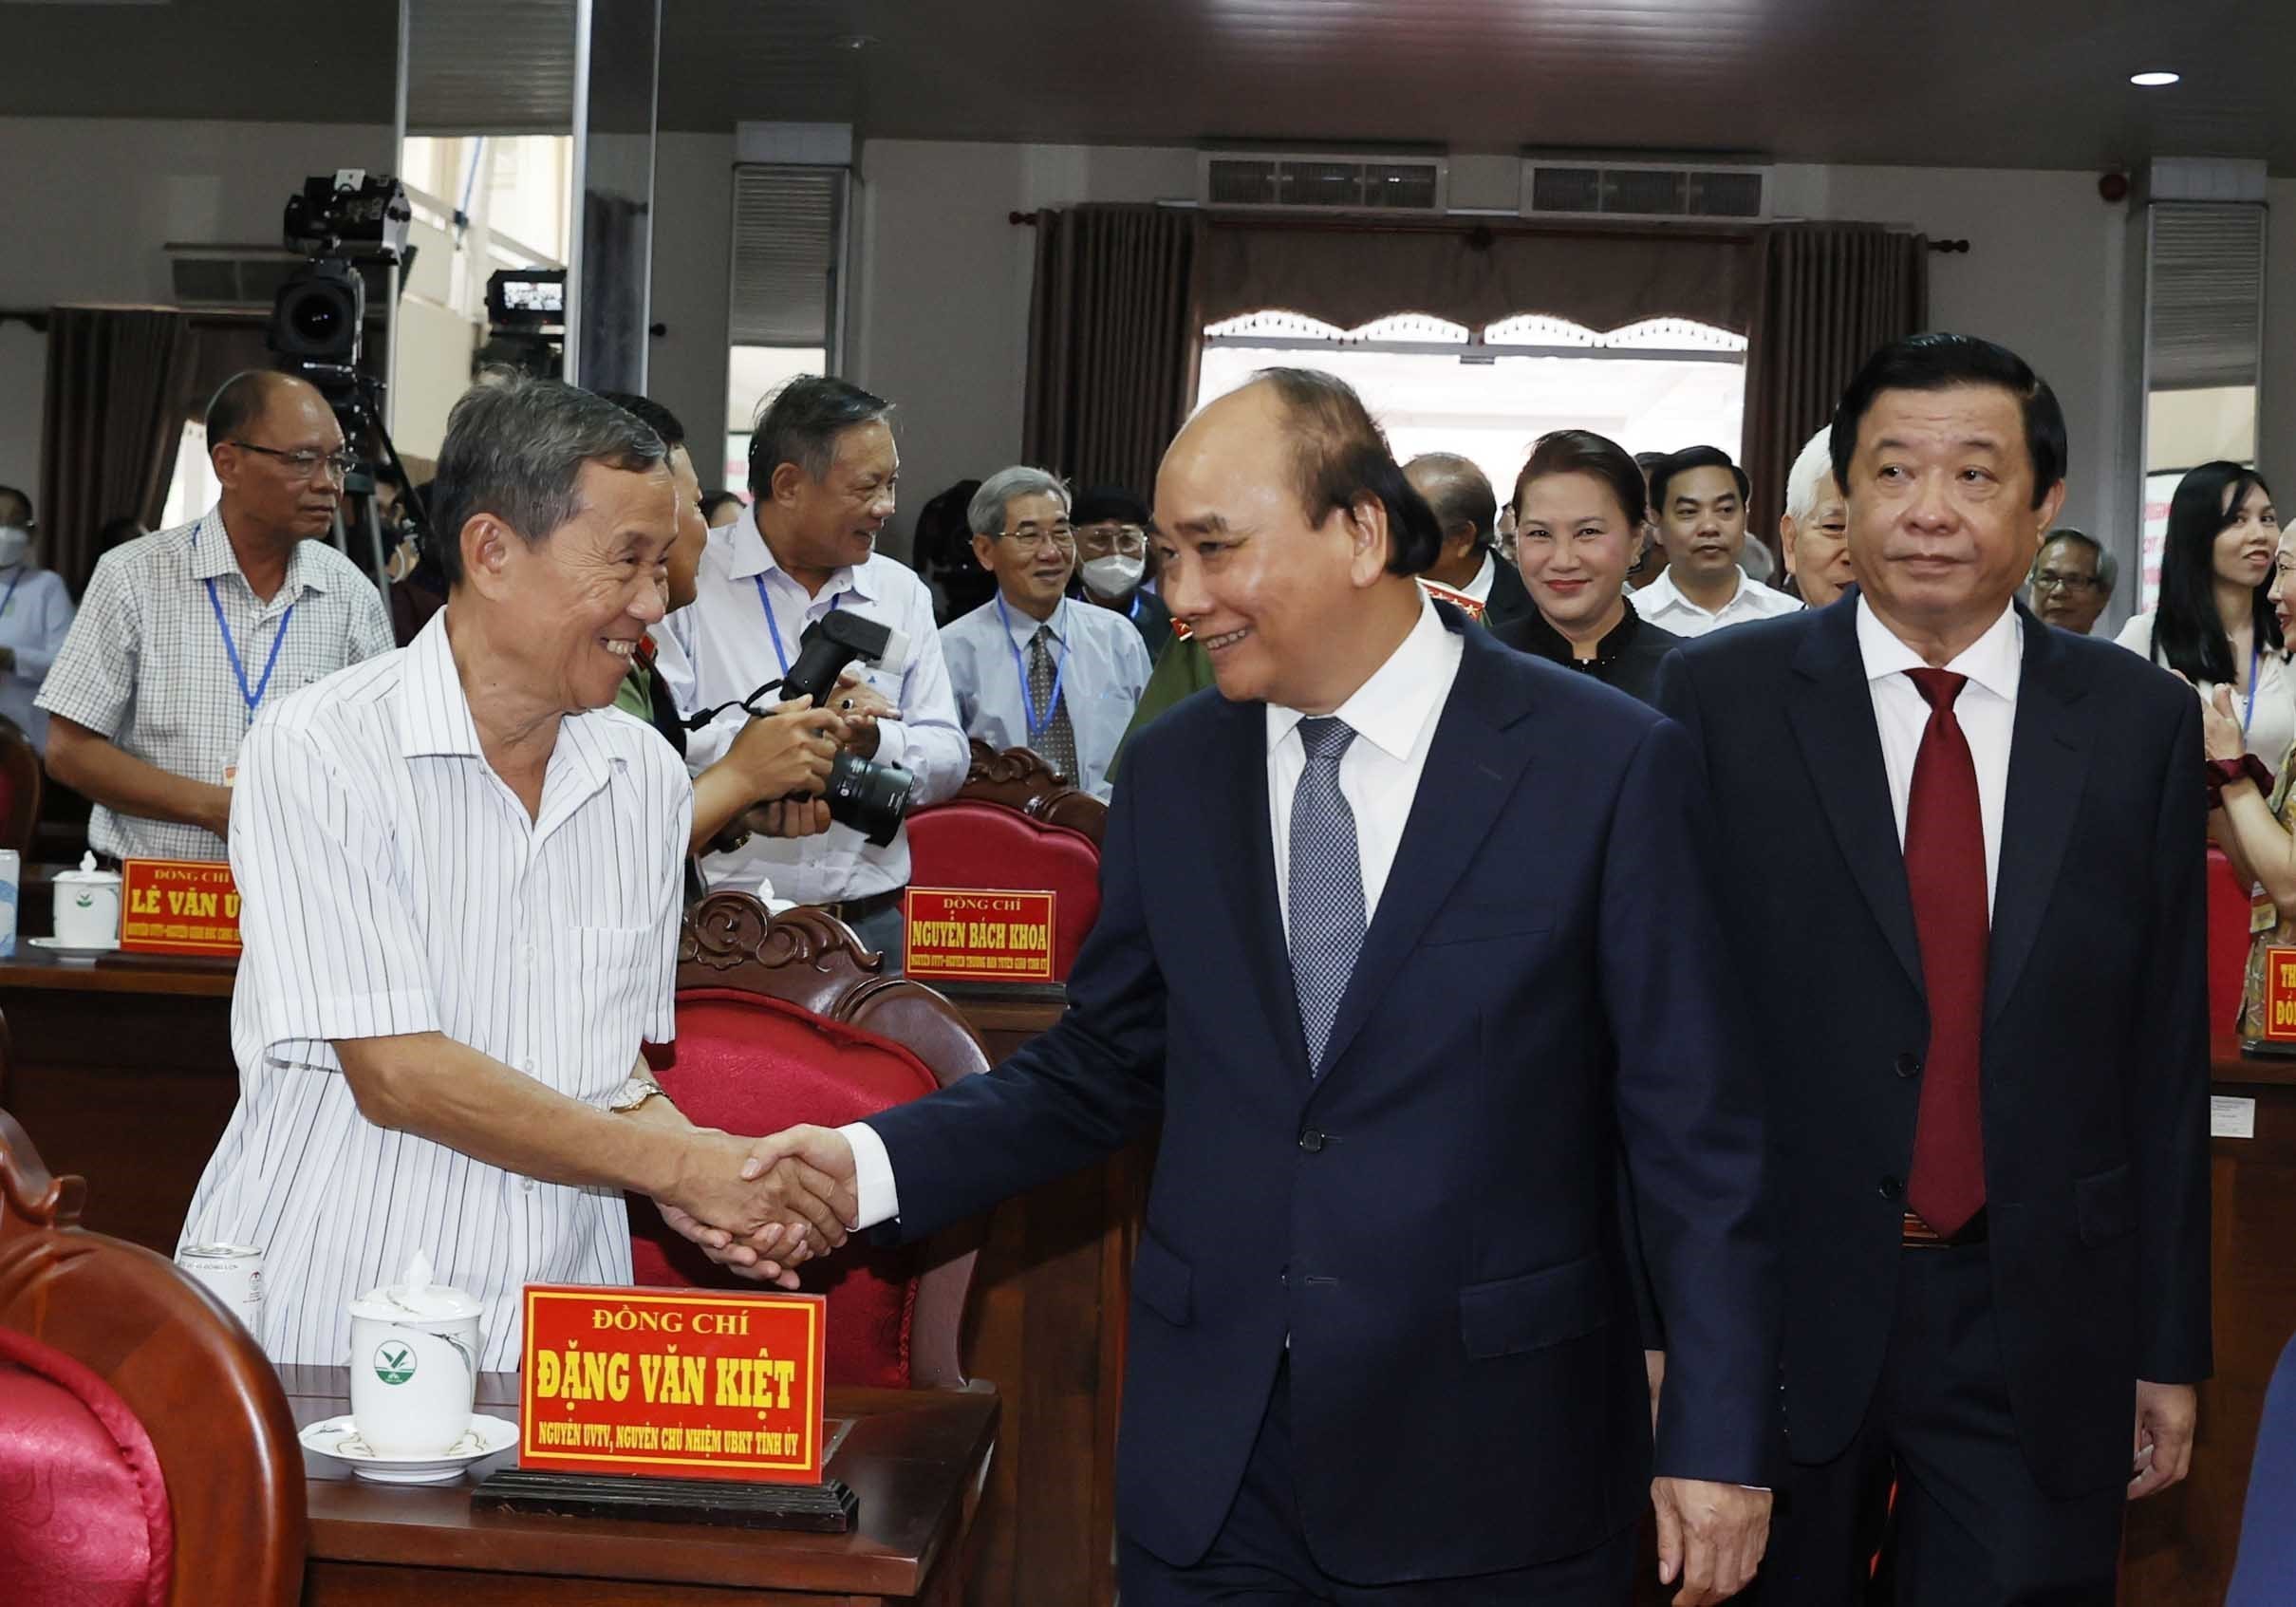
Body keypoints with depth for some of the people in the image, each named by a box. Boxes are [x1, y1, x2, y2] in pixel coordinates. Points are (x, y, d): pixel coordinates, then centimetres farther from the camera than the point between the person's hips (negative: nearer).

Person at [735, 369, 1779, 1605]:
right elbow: (1100, 1070, 10)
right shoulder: (1174, 770, 4)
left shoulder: (1608, 764, -8)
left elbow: (1695, 1133, -6)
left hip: (1489, 1469, -3)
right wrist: (874, 1162, -5)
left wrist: (1721, 1443, -5)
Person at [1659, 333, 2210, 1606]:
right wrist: (1655, 1308, -4)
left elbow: (2166, 1051, 5)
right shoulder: (1720, 695, -4)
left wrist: (2171, 1346, 7)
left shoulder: (2140, 721, 2)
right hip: (1782, 1301, -1)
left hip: (2039, 1333, 1)